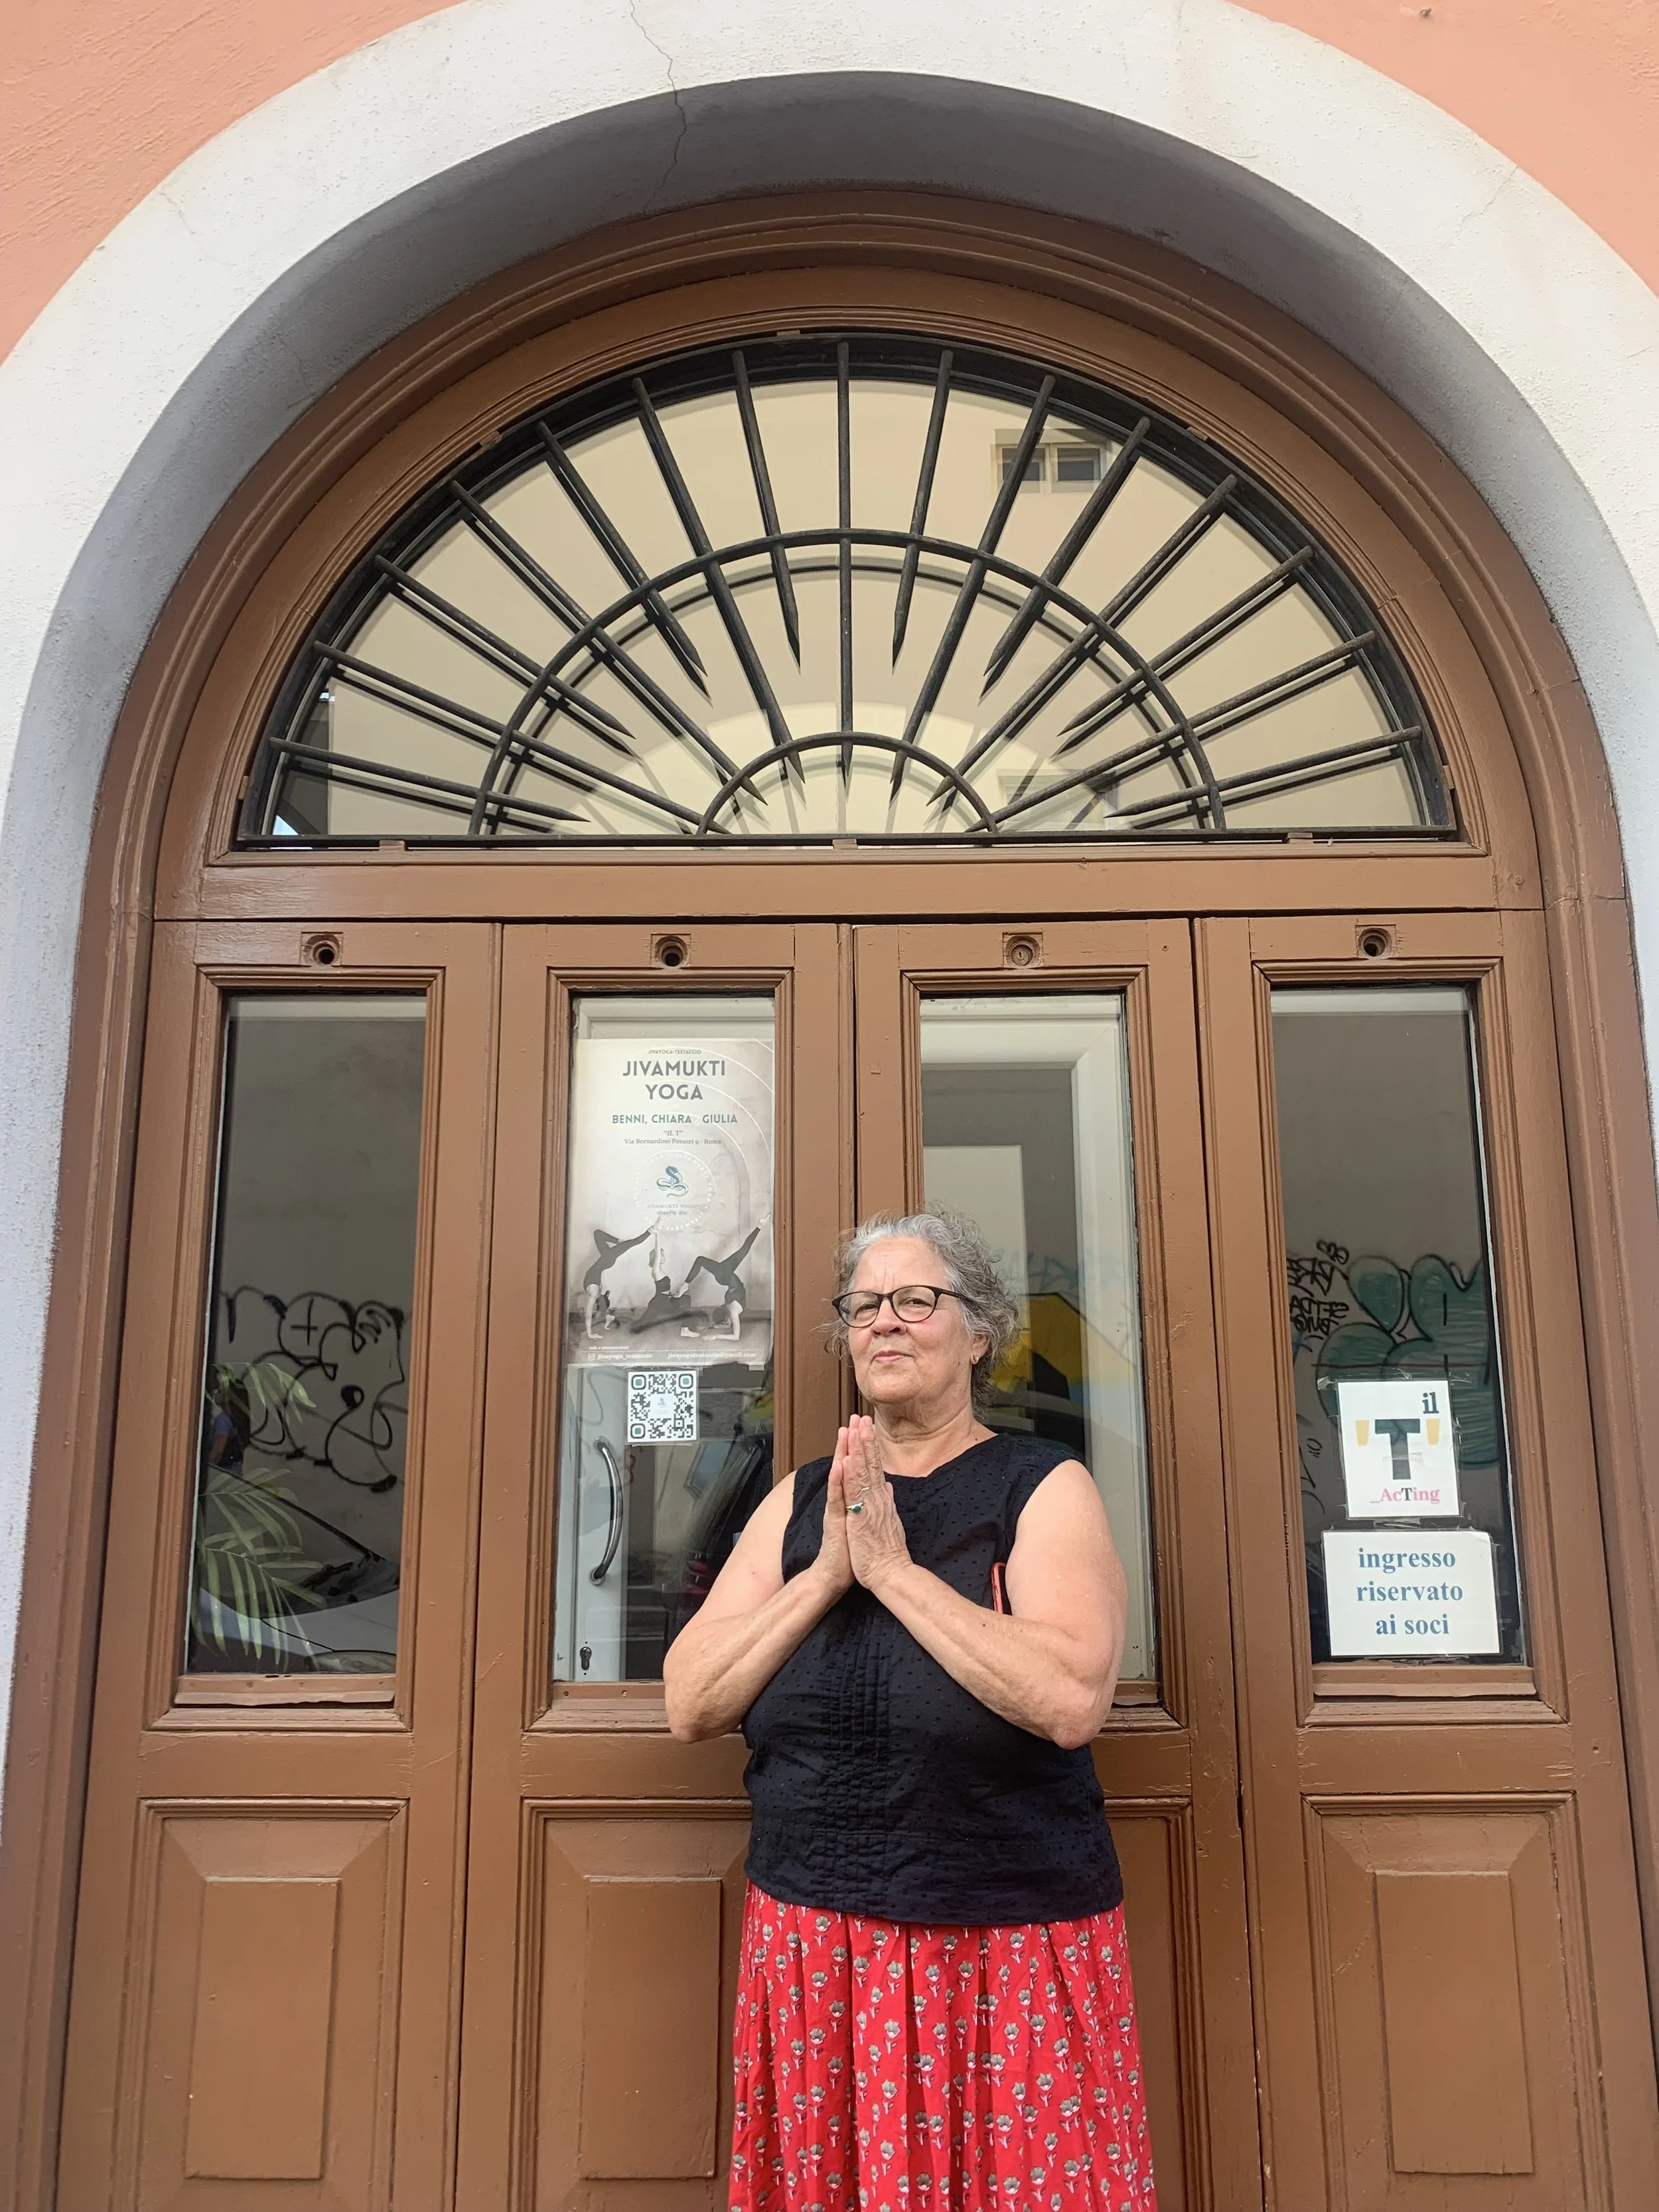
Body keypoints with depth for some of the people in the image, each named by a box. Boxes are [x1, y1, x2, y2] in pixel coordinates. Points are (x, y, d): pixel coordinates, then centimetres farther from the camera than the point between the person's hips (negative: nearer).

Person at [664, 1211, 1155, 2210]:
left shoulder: (1045, 1487, -5)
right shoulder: (800, 1500, 7)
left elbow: (1071, 1699, -22)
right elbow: (691, 1704, -1)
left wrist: (894, 1567, -19)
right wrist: (828, 1574, -12)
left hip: (1012, 1947, -3)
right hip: (810, 1940, 4)